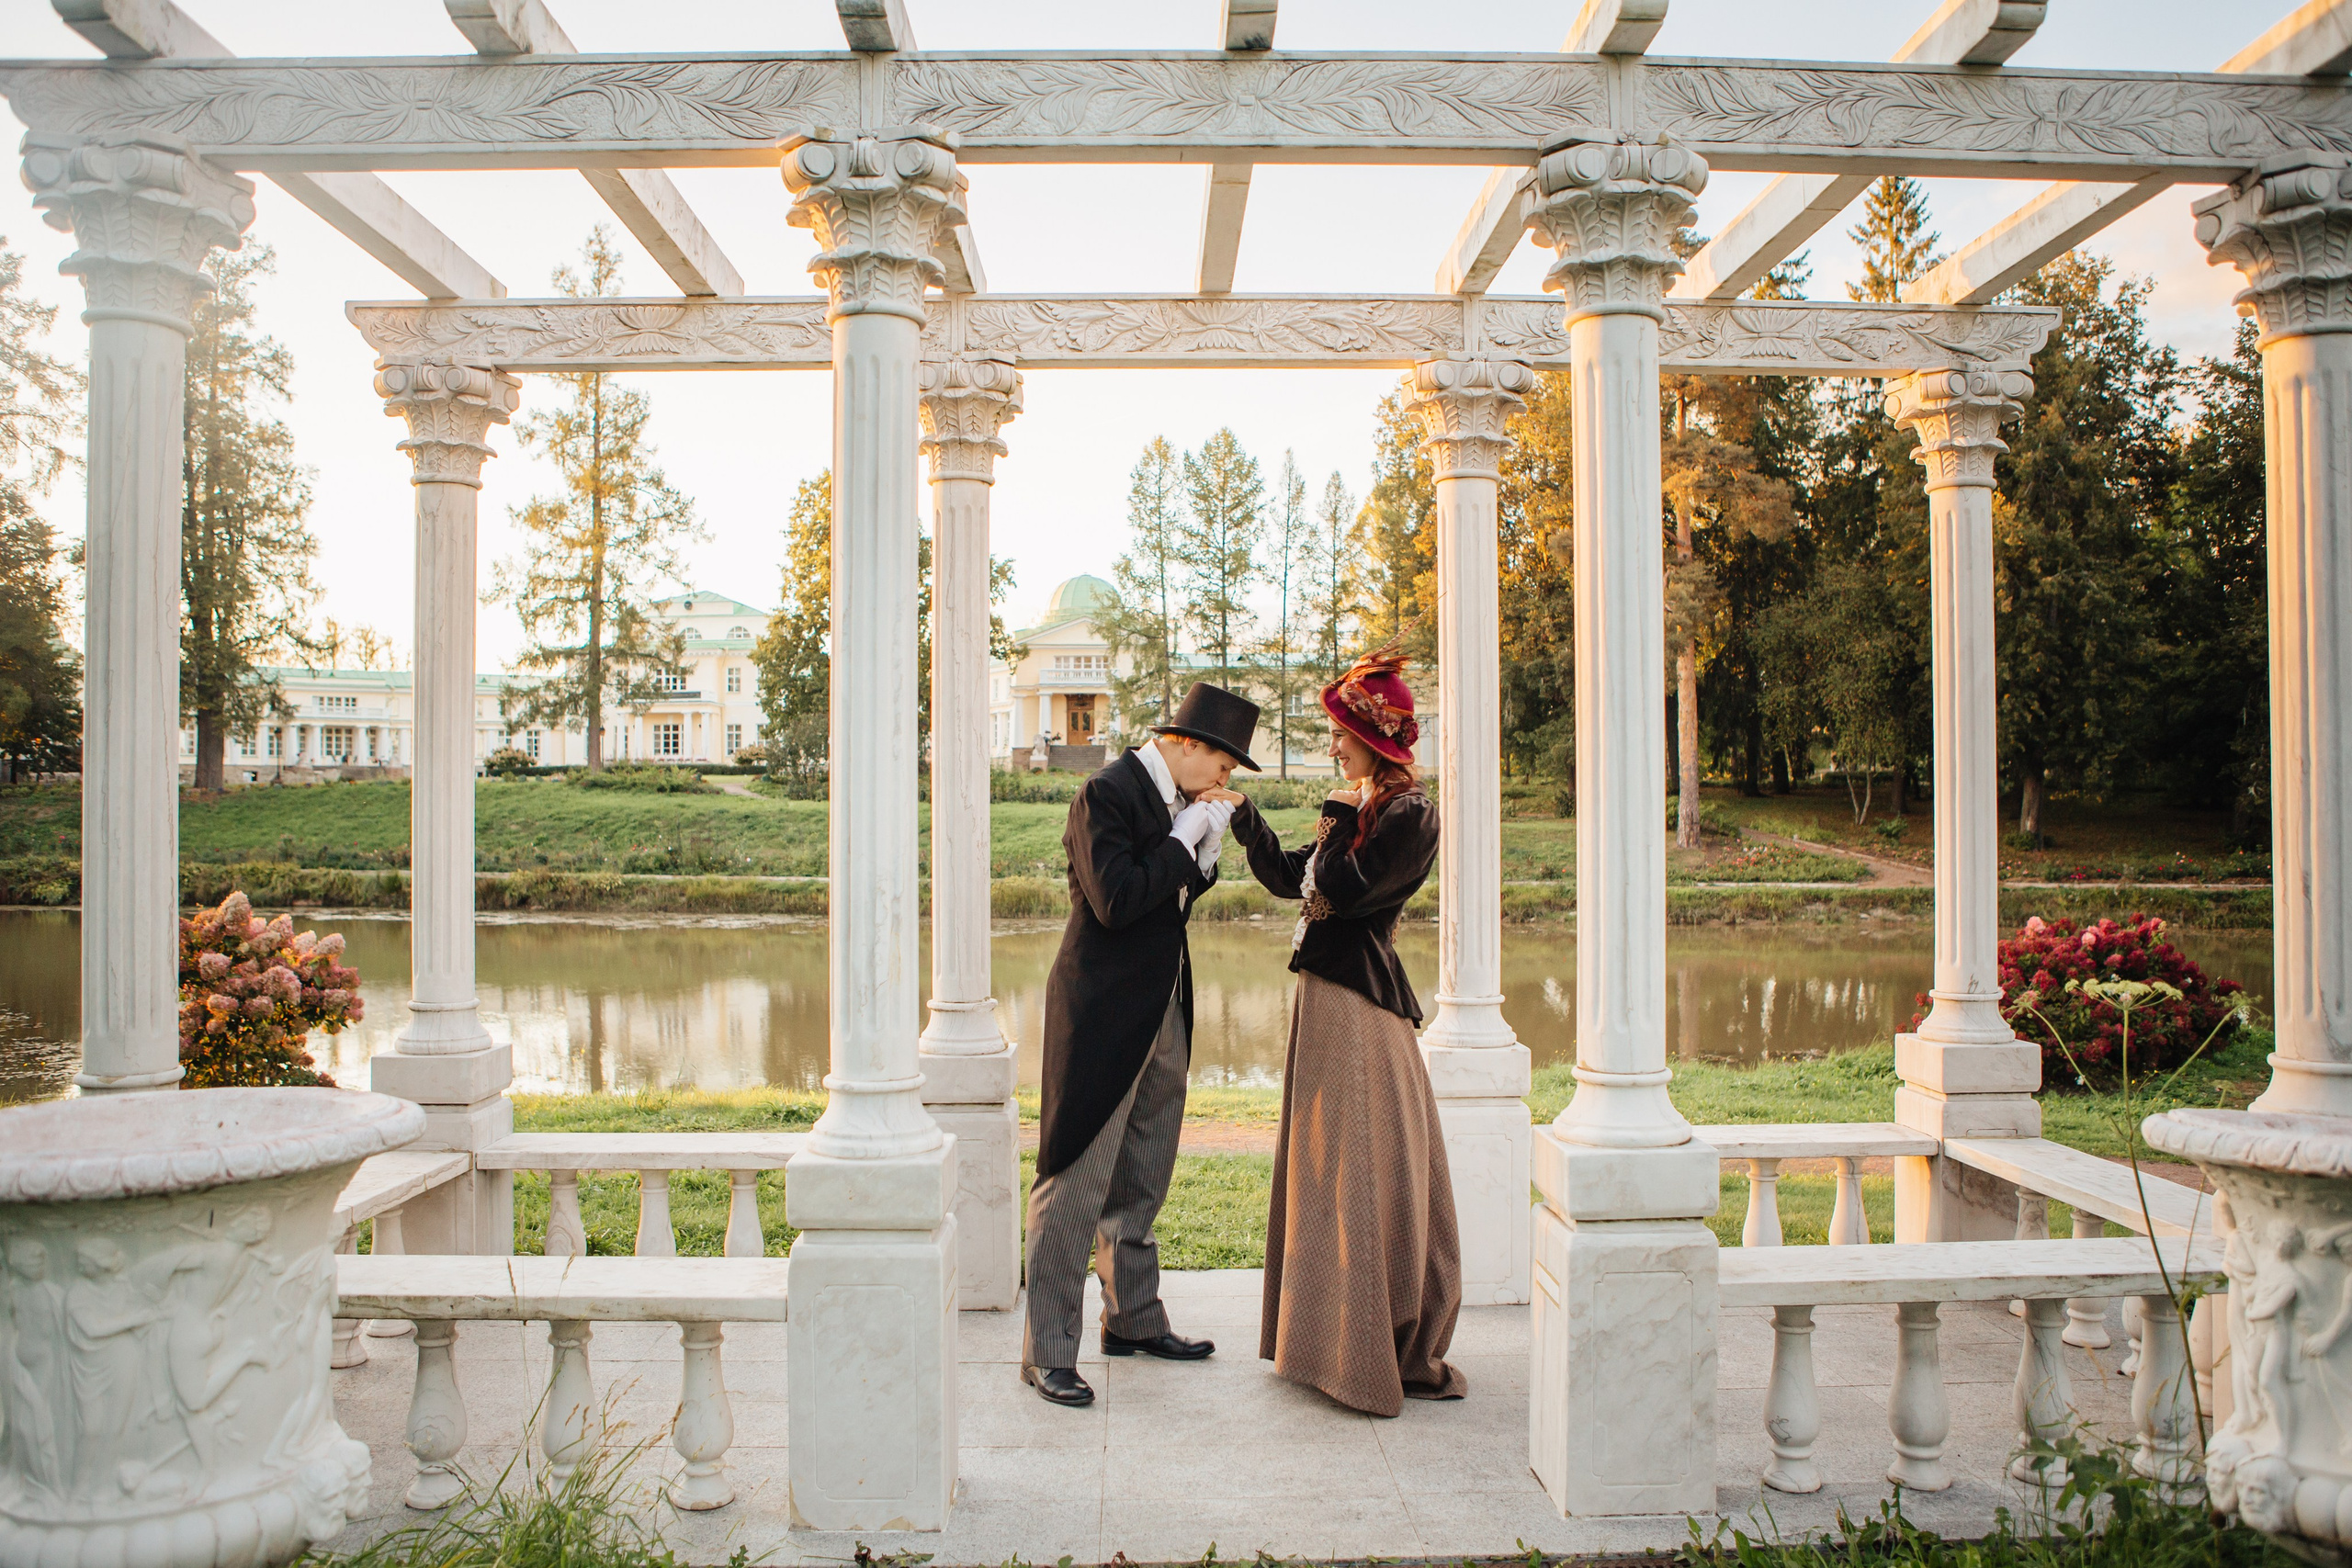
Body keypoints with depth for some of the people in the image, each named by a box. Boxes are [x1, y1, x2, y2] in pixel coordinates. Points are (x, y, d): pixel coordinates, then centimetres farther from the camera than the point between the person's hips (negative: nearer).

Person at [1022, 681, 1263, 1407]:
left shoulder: (1173, 801, 12)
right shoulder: (1106, 792, -15)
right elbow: (1116, 902, -24)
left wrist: (1207, 851, 1)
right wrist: (1185, 839, -17)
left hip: (1161, 1016, 9)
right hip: (1104, 1014, -9)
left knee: (1140, 1183, 19)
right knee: (1075, 1186, -2)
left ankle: (1134, 1320, 33)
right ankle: (1047, 1353, 7)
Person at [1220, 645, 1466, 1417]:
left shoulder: (1408, 815, -14)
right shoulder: (1370, 808, 14)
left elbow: (1339, 892, -22)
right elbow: (1290, 878, 17)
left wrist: (1337, 820, -12)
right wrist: (1245, 819, 9)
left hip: (1357, 1003, -10)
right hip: (1328, 992, 10)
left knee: (1361, 1170, -3)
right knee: (1328, 1164, 15)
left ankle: (1382, 1354, 8)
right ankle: (1336, 1337, 27)